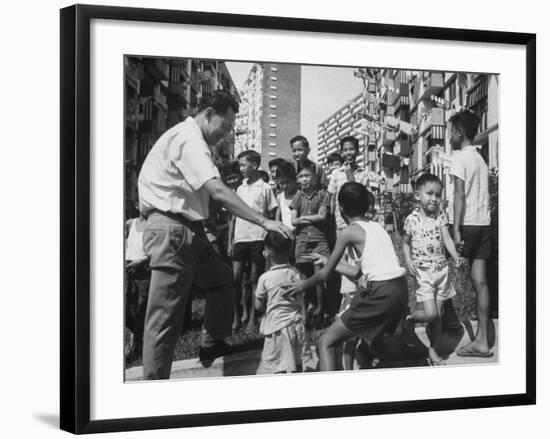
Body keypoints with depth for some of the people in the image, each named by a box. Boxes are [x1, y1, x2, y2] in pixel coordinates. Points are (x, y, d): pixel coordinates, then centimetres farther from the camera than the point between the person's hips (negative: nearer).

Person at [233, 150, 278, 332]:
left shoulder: (265, 188, 0)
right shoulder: (240, 189, 14)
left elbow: (272, 217, 2)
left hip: (258, 238, -4)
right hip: (240, 238, 4)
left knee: (254, 279, 0)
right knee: (235, 278, -2)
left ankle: (252, 317, 7)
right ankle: (237, 315, 7)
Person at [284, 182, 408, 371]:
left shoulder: (349, 232, -1)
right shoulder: (375, 227, 19)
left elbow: (325, 274, 5)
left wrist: (303, 285, 24)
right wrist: (328, 261, 40)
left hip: (380, 293, -8)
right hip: (400, 291, 8)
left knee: (326, 343, -1)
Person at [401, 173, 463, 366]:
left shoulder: (440, 217, 1)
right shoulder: (411, 220, -5)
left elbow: (447, 239, -7)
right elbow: (406, 243, 7)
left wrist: (456, 257, -25)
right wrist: (408, 261, -10)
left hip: (441, 270, 3)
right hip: (423, 272, -3)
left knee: (438, 315, 7)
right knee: (430, 314, -15)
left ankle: (433, 351, 21)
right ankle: (409, 320, 16)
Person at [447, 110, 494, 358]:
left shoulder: (459, 157, -6)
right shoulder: (481, 159, 19)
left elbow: (460, 195, -15)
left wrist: (456, 230, -19)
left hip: (466, 224, -7)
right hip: (484, 223, 7)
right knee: (480, 280, 3)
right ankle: (482, 340, 1)